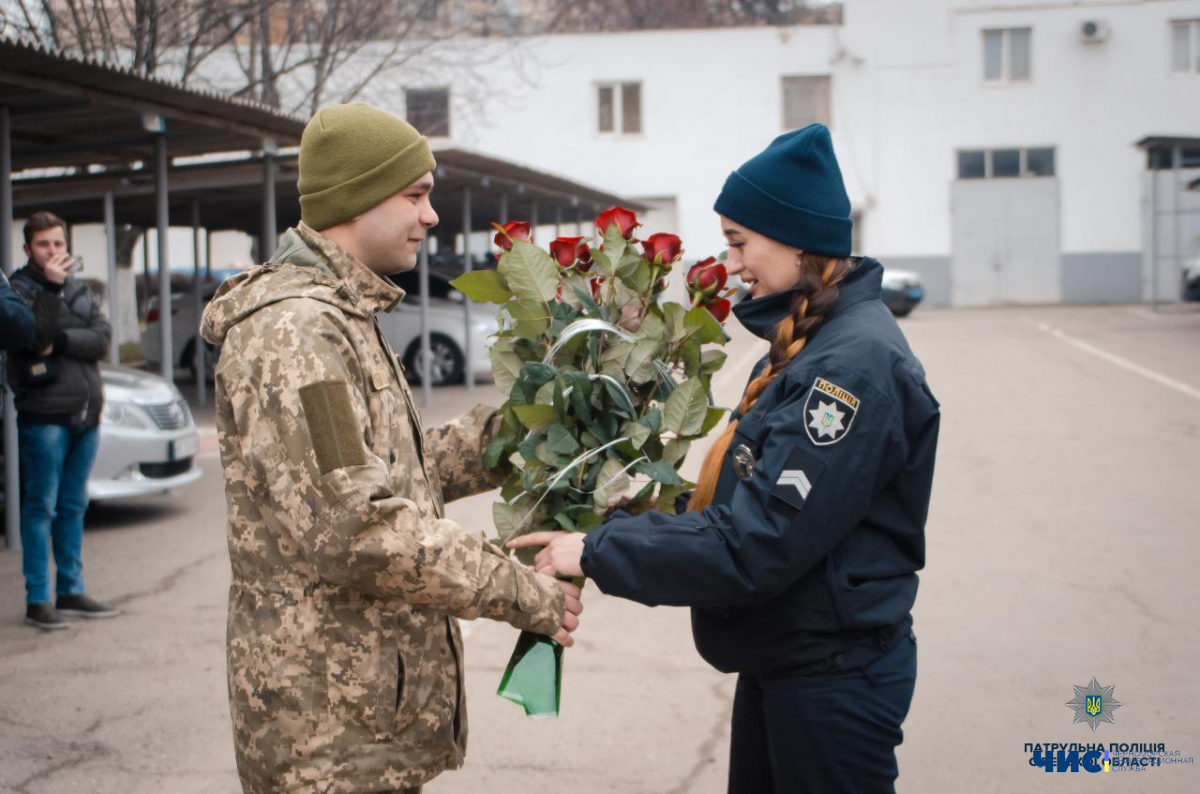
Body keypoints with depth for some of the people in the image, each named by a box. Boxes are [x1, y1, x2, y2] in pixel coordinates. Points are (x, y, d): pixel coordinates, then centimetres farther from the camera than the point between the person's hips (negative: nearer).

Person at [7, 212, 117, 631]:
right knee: (41, 507, -3)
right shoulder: (19, 288, -1)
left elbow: (102, 339, 1)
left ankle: (71, 590, 19)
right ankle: (37, 599, 0)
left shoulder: (80, 290, 15)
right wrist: (50, 285, -19)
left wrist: (59, 342, -13)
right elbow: (32, 333, -20)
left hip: (86, 412, 6)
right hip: (44, 413, -6)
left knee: (73, 507, 11)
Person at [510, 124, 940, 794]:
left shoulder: (856, 363, -22)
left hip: (832, 678, -9)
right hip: (780, 663, 9)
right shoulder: (806, 345, 9)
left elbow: (756, 545, -25)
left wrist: (598, 553, -20)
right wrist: (654, 513, 2)